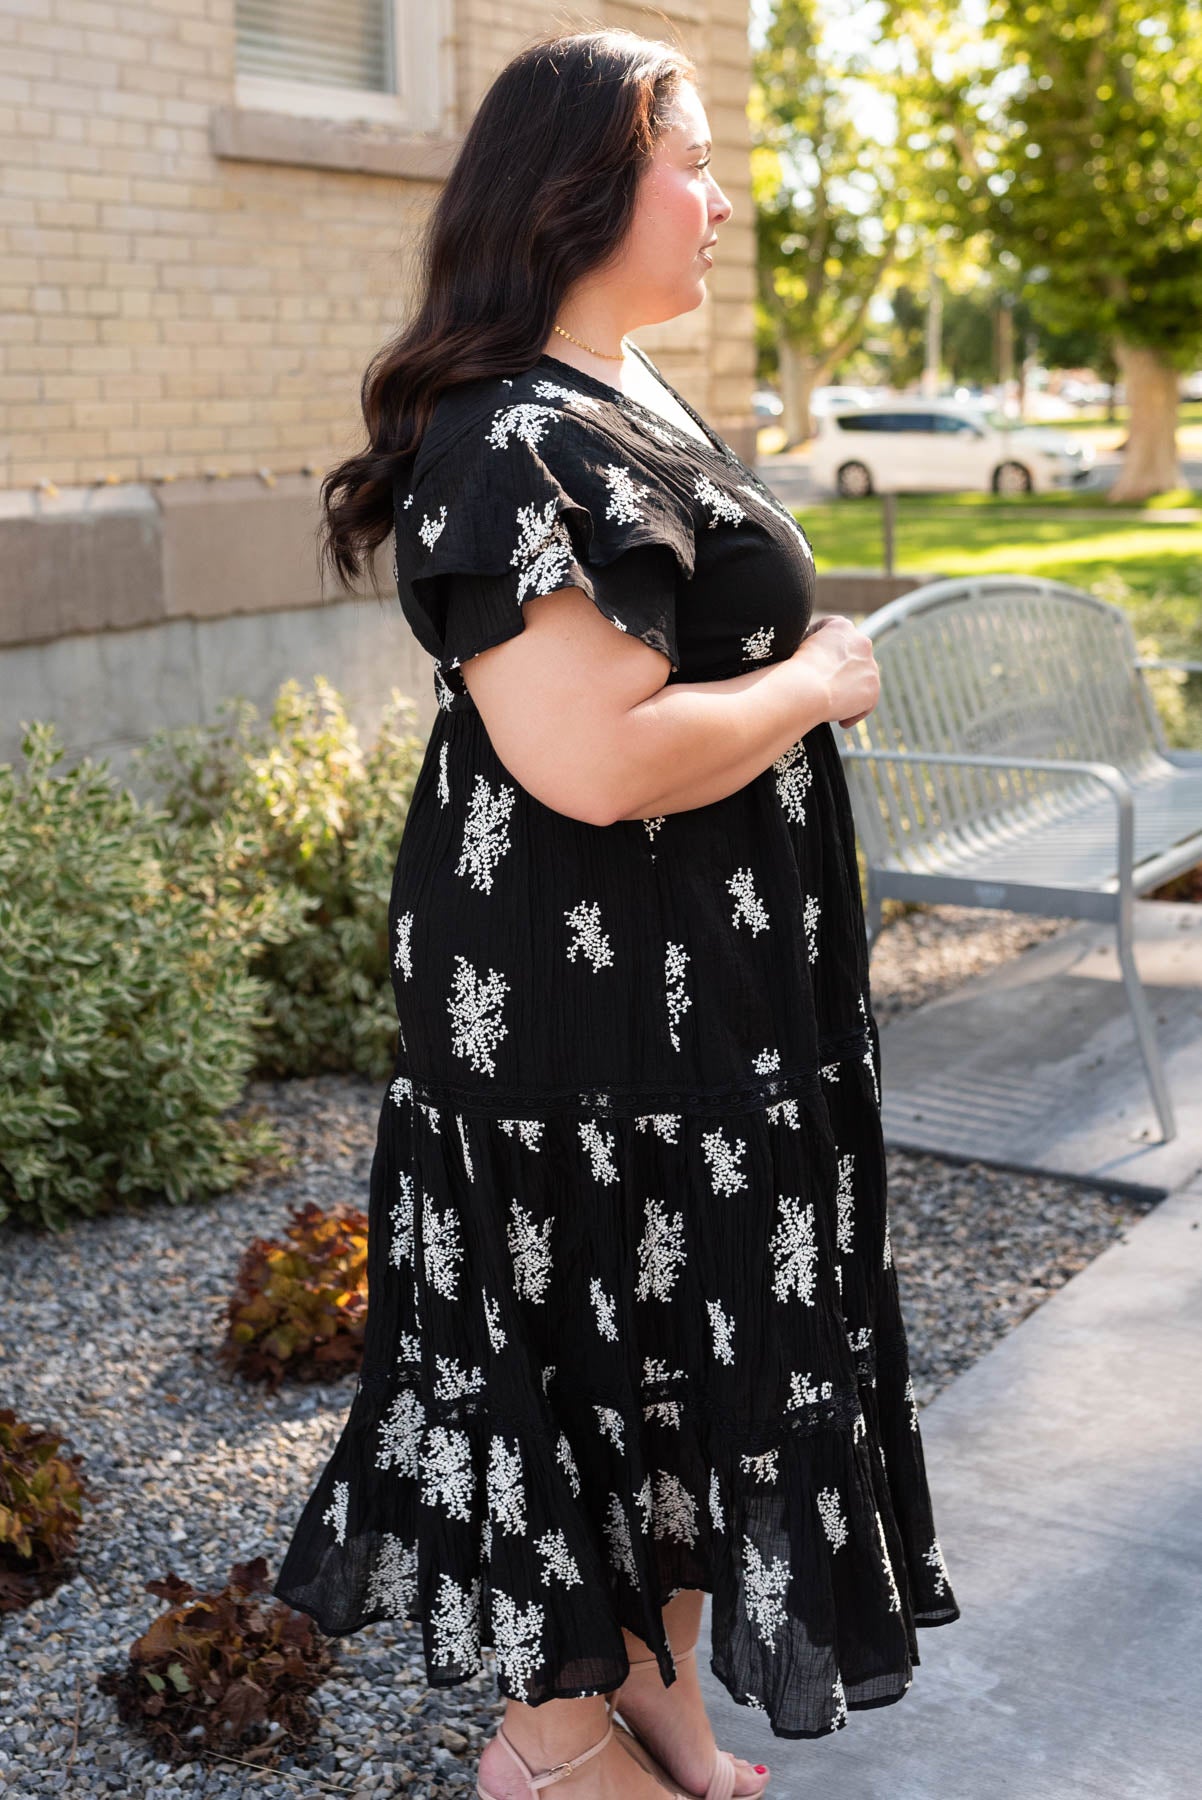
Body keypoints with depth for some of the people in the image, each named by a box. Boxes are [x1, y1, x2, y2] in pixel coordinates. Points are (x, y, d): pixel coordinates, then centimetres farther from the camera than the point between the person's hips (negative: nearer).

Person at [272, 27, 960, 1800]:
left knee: (705, 1316, 18)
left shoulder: (636, 398, 11)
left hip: (721, 976, 10)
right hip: (585, 995, -10)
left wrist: (809, 661, 11)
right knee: (593, 1324, 6)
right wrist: (818, 682, -17)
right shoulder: (512, 443, -22)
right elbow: (593, 756, -31)